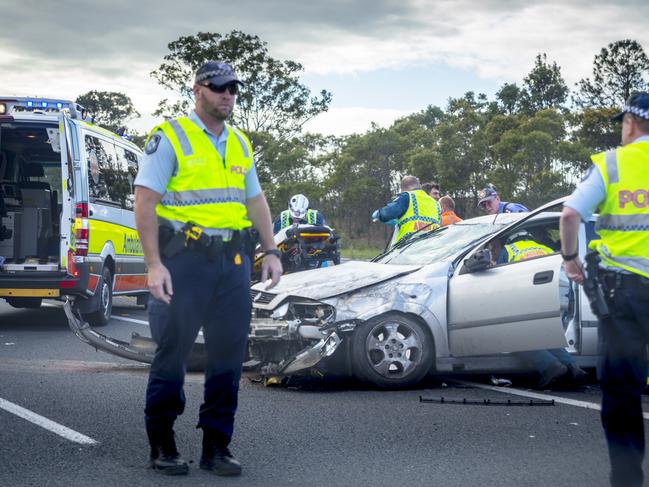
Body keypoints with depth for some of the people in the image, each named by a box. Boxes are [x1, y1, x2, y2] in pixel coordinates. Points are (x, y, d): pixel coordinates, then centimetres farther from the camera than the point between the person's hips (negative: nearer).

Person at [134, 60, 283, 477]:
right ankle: (162, 445, 12)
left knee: (229, 355, 5)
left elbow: (256, 200, 22)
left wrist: (271, 251, 12)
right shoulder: (171, 137, -5)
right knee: (172, 353, 0)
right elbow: (145, 201, -10)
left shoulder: (240, 144, 15)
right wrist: (154, 264, -17)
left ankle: (216, 446, 13)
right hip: (185, 258, -6)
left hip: (233, 259, 6)